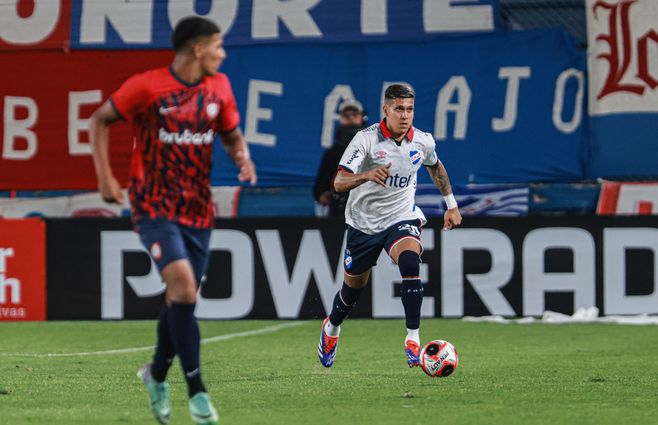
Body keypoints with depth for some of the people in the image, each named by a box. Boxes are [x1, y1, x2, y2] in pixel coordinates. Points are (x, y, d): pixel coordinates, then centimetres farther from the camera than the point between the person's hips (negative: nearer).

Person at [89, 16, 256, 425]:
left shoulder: (219, 88, 4)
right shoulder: (146, 87, -10)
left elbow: (231, 133, 18)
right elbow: (100, 120, 2)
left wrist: (242, 155, -6)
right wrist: (105, 176, -6)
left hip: (198, 210, 5)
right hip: (155, 206, -5)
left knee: (183, 296, 11)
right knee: (183, 284, -22)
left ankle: (158, 372, 37)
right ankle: (196, 390, -19)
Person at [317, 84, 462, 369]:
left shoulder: (423, 142, -6)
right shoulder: (366, 139, -19)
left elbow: (436, 167, 19)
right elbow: (339, 182, -28)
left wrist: (451, 204, 22)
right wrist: (367, 176, -47)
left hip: (402, 217, 1)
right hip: (364, 222, -1)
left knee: (410, 262, -31)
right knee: (354, 286, 12)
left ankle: (413, 339, -28)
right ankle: (331, 327, 46)